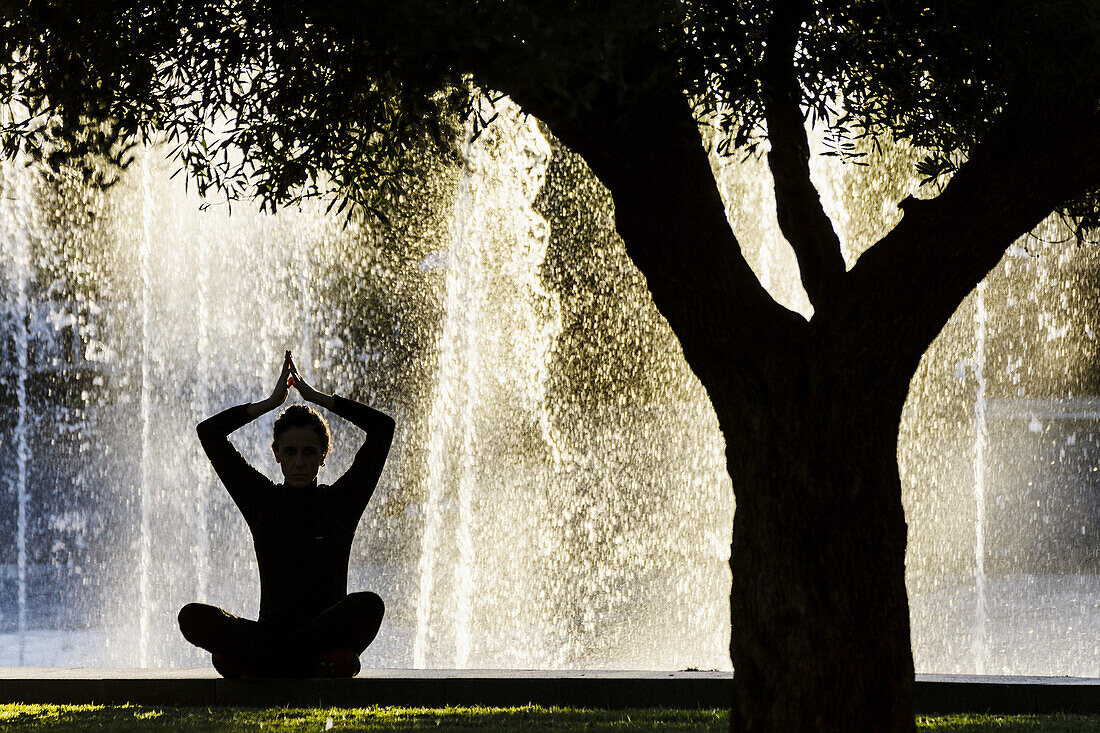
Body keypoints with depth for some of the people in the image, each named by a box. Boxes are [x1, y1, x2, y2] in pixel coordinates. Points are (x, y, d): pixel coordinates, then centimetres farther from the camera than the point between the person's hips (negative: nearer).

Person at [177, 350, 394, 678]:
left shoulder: (341, 501, 6)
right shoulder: (262, 500, 9)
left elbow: (383, 427, -2)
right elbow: (209, 432, 5)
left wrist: (316, 397, 4)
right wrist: (272, 402, 6)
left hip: (327, 634, -1)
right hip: (272, 634, 1)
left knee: (369, 606, -34)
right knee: (193, 618, -26)